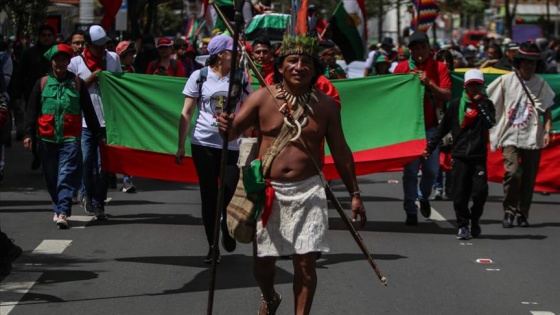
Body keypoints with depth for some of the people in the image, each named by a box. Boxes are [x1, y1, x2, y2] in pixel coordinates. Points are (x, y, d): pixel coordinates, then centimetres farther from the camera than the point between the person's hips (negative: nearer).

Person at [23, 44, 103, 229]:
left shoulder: (77, 83, 8)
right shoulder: (42, 83, 8)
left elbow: (88, 110, 12)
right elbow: (32, 110, 8)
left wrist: (98, 134, 10)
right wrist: (28, 134, -2)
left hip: (70, 138, -2)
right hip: (47, 138, 2)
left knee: (67, 176, -13)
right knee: (51, 177, 9)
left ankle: (63, 213, -19)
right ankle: (58, 208, 25)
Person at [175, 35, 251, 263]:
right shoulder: (200, 77, 1)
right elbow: (187, 113, 4)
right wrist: (180, 146, 1)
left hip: (231, 145, 1)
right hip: (203, 144, -1)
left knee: (231, 194, -4)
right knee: (209, 196, 3)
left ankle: (227, 232, 26)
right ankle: (212, 246, 14)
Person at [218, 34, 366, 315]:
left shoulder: (325, 105, 3)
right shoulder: (262, 98, -2)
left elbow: (341, 152, 9)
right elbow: (234, 130, -6)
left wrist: (354, 194, 8)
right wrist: (227, 127, -31)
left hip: (308, 191, 0)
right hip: (268, 191, 0)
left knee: (306, 262, -4)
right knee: (264, 259, 10)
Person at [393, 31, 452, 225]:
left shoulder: (439, 68, 2)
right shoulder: (402, 68, 4)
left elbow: (447, 95, -6)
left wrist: (429, 84, -19)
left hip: (431, 126, 0)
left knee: (432, 169, 3)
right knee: (410, 170, -2)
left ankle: (424, 196, 33)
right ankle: (411, 211, 4)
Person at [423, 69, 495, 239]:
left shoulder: (486, 104, 8)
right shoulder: (456, 105, 8)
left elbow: (490, 123, -11)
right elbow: (443, 128, 12)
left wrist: (480, 103, -9)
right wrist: (430, 147, 10)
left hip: (479, 155, 0)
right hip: (460, 155, 1)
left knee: (480, 191, -9)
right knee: (459, 193, -2)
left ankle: (475, 219, 15)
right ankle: (463, 225, 9)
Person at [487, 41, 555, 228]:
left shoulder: (540, 84, 5)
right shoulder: (506, 81, 1)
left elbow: (547, 111, 8)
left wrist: (547, 131, -5)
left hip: (533, 138, 2)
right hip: (511, 137, -2)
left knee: (529, 178, 4)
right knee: (512, 172, -18)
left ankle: (523, 214, 18)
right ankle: (509, 211, -2)